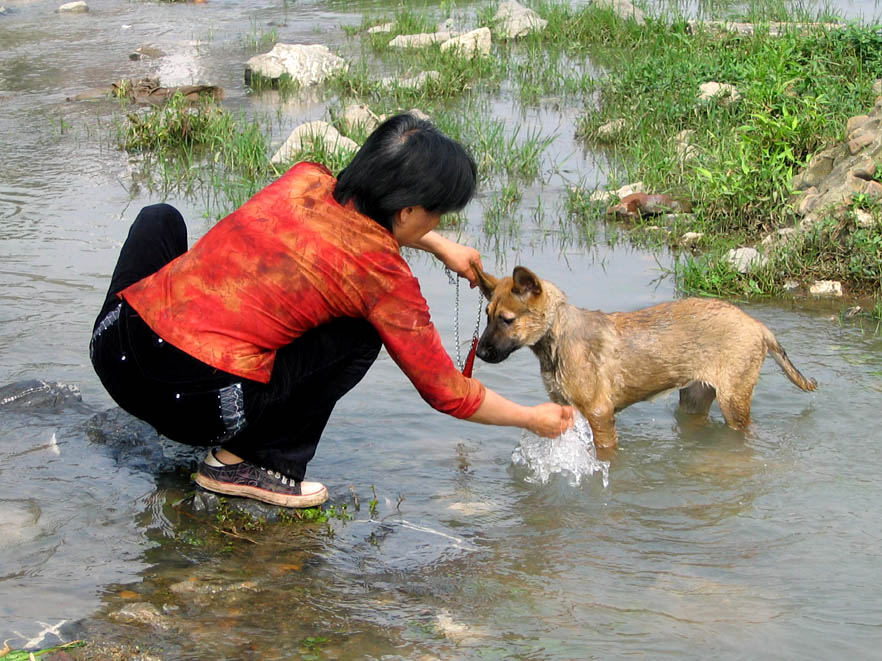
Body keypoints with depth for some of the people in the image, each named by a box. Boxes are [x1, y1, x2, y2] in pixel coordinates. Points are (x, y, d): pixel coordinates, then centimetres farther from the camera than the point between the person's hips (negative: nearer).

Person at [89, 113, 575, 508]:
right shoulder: (384, 276, -5)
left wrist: (441, 246, 42)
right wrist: (533, 418, 21)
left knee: (161, 218, 34)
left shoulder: (303, 180, 9)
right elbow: (447, 393, 6)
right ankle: (243, 461, 11)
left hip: (111, 348, 5)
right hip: (195, 407, -5)